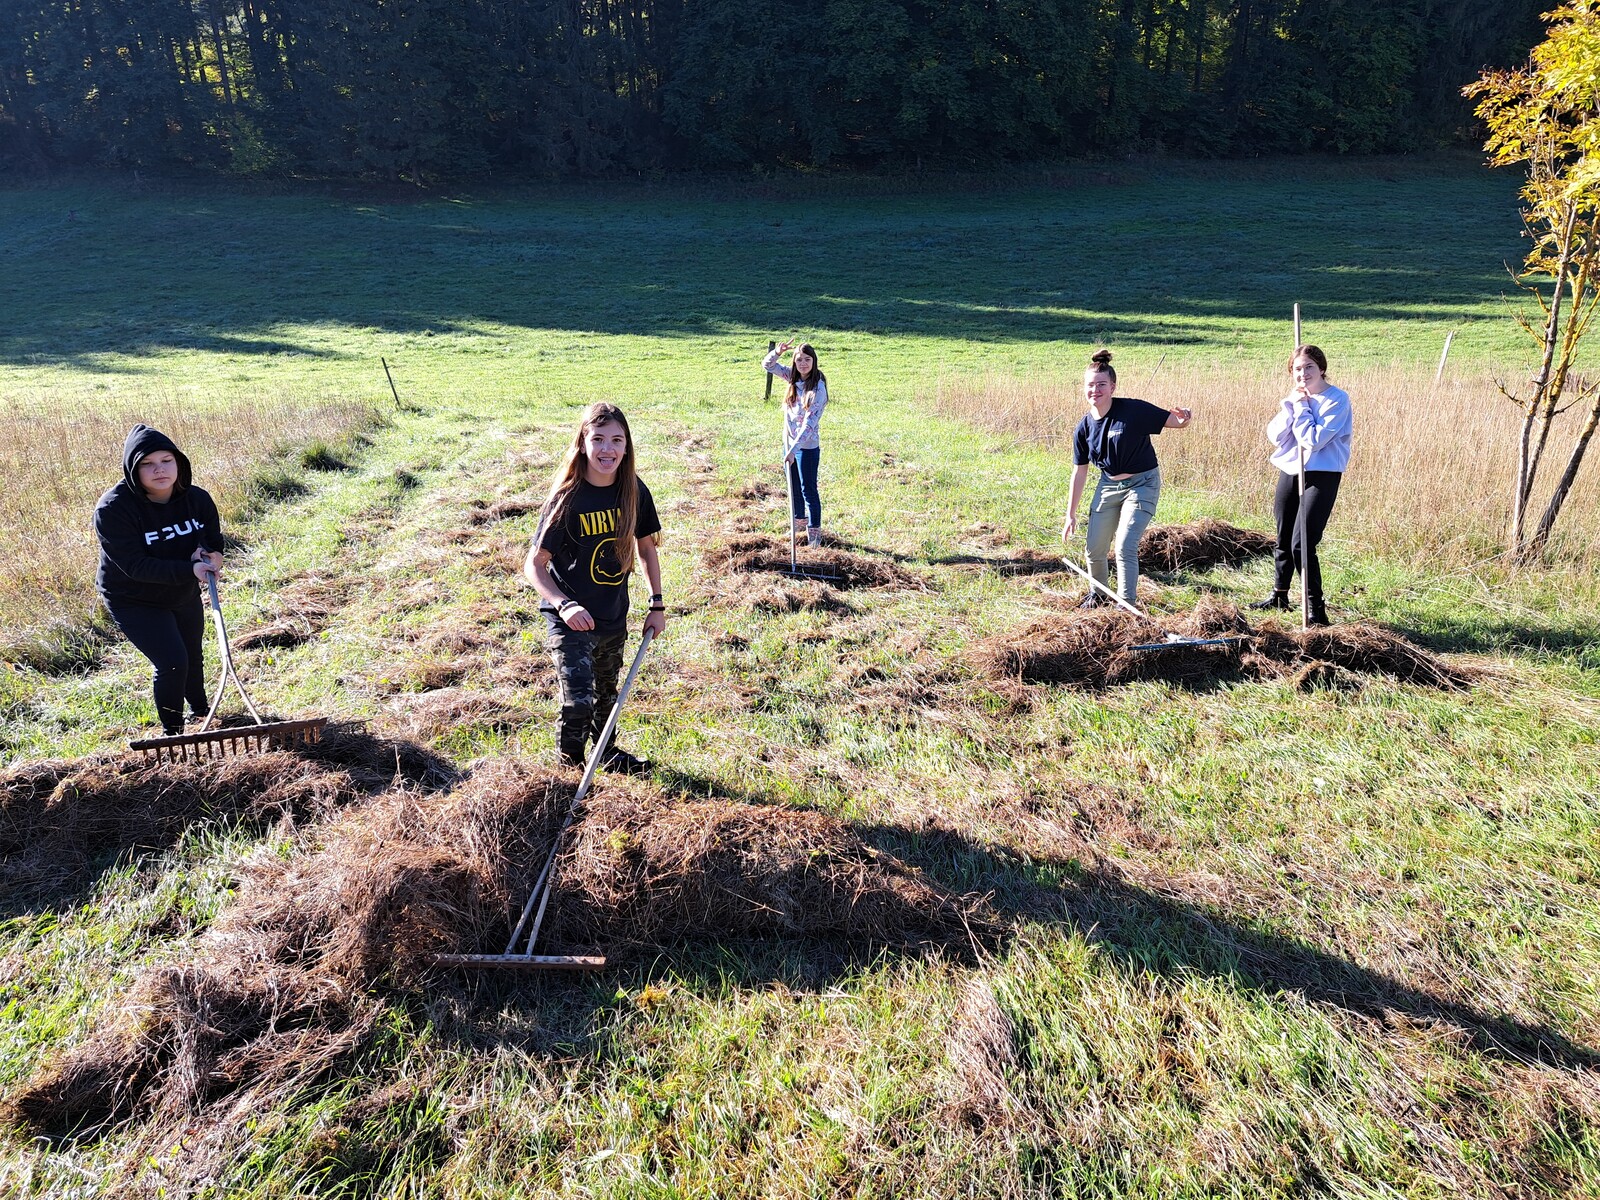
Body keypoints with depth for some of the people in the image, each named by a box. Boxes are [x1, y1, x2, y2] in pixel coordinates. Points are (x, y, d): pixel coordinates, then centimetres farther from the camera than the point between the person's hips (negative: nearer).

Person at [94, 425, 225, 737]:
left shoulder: (198, 499, -14)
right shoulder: (112, 509, -27)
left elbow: (214, 543, -1)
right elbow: (136, 566, -31)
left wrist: (209, 556, -25)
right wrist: (190, 569, -39)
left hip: (184, 595, 5)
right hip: (134, 601, -5)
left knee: (193, 658, 21)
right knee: (172, 662, -15)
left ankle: (200, 709, 49)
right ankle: (172, 732, 7)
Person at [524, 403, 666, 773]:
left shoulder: (635, 492, -6)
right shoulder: (567, 498, -19)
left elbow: (646, 548, 8)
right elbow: (534, 564, -16)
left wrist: (657, 604, 6)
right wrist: (564, 605, -30)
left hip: (614, 617, 5)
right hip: (571, 619, -5)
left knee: (607, 692, 23)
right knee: (578, 701, -13)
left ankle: (608, 753, 47)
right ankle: (569, 768, 12)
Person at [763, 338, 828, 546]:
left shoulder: (818, 388, -20)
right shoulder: (794, 377, -1)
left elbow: (809, 423, -24)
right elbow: (768, 365, 5)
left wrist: (794, 449, -28)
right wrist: (777, 352, -17)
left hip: (808, 447, -7)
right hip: (789, 443, 7)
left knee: (809, 490, 4)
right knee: (794, 488, 20)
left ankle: (814, 530, 19)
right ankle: (800, 520, 39)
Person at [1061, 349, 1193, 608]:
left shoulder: (1134, 410, -18)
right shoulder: (1085, 427, -4)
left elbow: (1175, 422, -15)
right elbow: (1079, 471, 3)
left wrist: (1185, 419, -42)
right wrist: (1071, 515, 6)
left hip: (1142, 484, -5)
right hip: (1108, 486, 5)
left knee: (1125, 547, -16)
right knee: (1095, 549, 8)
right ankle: (1098, 594, 36)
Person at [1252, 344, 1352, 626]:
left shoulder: (1337, 399, -10)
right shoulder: (1295, 398, 10)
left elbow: (1313, 440, -20)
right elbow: (1274, 436, 0)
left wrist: (1301, 406, -12)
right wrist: (1292, 405, -8)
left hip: (1321, 477, -7)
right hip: (1290, 473, 7)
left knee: (1302, 545, -14)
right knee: (1283, 540, 16)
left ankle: (1316, 610, -5)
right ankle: (1279, 596, 34)